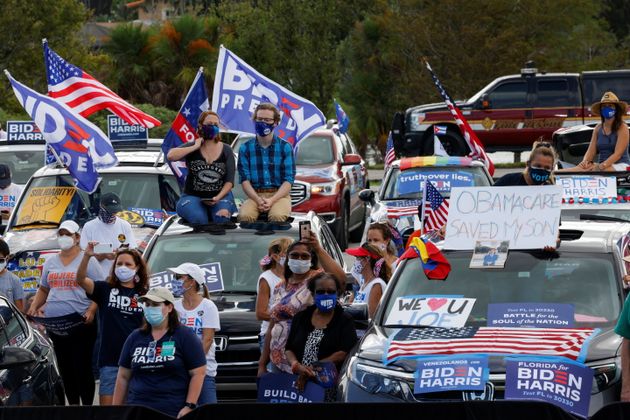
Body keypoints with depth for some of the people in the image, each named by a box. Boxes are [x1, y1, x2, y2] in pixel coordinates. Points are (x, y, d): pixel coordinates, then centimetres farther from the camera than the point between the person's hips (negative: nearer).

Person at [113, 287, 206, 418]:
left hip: (174, 413, -3)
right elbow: (123, 377, 17)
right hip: (136, 412, 3)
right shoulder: (135, 337, 15)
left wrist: (189, 407, -10)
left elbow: (198, 373, -2)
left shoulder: (185, 336, 3)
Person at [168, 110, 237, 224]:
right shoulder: (192, 147, 2)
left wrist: (219, 197, -15)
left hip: (220, 195, 1)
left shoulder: (226, 150, 6)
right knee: (199, 219, -33)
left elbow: (229, 181, 3)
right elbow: (170, 156, -17)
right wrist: (195, 147, -13)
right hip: (193, 196, -1)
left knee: (222, 219, -32)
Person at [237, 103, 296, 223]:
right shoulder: (245, 148, 8)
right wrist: (258, 200, -18)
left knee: (277, 216, -35)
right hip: (254, 195, 1)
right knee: (244, 216, -34)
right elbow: (245, 180, 1)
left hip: (279, 195, -1)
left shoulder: (285, 147, 5)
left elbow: (288, 180, -1)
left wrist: (272, 200, -18)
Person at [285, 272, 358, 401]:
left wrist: (313, 368, -14)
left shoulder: (345, 321, 5)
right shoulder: (301, 318, 17)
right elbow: (289, 349, 12)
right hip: (299, 383, 3)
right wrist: (296, 365, -10)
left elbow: (343, 353, -7)